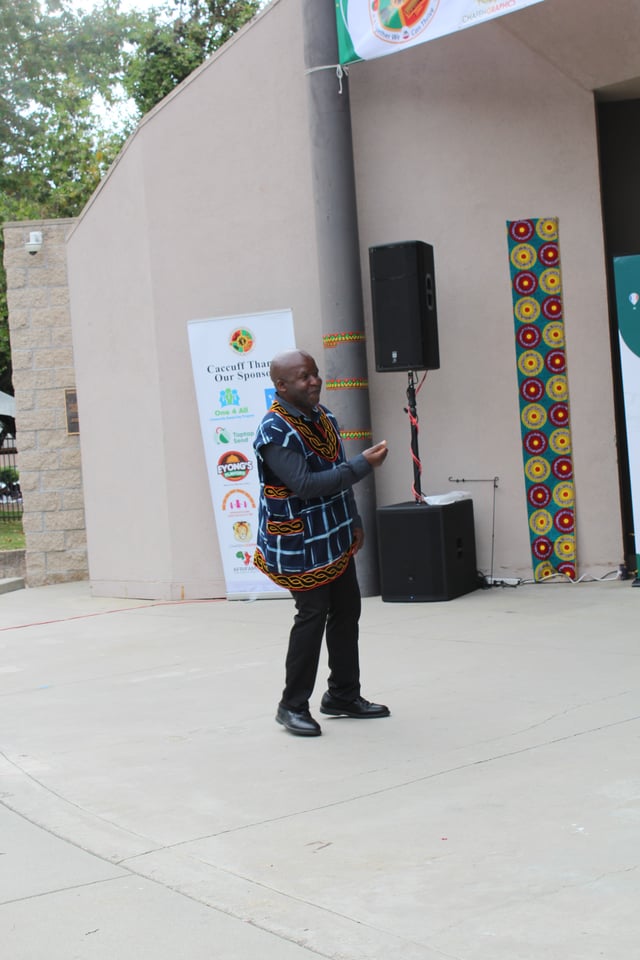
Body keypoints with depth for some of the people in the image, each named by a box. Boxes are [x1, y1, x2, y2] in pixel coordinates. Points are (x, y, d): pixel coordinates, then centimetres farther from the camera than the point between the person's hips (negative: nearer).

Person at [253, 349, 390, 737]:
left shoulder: (323, 416, 6)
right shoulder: (275, 433, -22)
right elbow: (306, 484, -30)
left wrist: (354, 522, 12)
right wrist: (364, 464, -30)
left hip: (334, 538, 9)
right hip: (300, 544, -9)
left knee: (346, 611, 13)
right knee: (312, 616, -6)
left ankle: (344, 694, 27)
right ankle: (293, 706, 8)